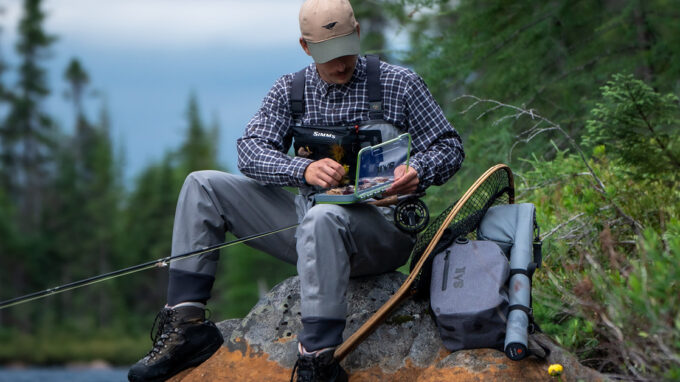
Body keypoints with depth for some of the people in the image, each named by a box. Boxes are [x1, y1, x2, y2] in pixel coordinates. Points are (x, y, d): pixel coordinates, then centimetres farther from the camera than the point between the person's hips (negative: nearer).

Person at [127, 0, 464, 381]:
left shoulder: (400, 84, 1)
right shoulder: (291, 90, 8)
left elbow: (450, 148, 3)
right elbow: (250, 149, -4)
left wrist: (418, 172, -21)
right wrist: (304, 169, -25)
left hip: (382, 225, -5)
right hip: (307, 220, 5)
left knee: (324, 217, -41)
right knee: (202, 186, -2)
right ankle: (186, 324, -9)